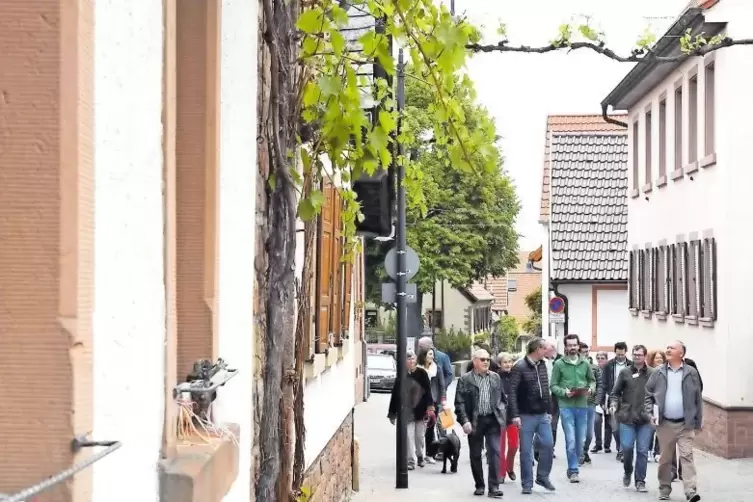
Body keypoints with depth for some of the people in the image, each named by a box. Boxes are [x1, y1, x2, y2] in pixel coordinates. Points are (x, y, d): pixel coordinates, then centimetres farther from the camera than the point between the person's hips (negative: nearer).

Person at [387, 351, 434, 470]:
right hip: (407, 412, 0)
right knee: (409, 437, -3)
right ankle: (411, 461, 0)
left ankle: (420, 457, 30)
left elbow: (428, 390, -5)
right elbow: (395, 394, 3)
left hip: (420, 410, 0)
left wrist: (429, 406, -16)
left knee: (420, 436, 9)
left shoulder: (422, 373, -3)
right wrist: (392, 413, 3)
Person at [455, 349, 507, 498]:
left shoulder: (496, 377, 10)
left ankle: (494, 487, -7)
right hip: (475, 422, -2)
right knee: (475, 455, 7)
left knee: (494, 452, -7)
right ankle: (479, 485, 19)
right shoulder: (465, 379, -2)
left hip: (493, 420, 2)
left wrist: (501, 411, 1)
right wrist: (464, 421, -14)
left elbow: (502, 398, 17)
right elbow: (459, 403, -5)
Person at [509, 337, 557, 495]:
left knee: (548, 445, 1)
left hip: (542, 415, 6)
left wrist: (549, 410, 15)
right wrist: (515, 415, -21)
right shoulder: (519, 367, -13)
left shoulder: (542, 365, 8)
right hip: (526, 416, -6)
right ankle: (527, 484, 10)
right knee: (526, 450, 2)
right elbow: (512, 392, -16)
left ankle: (542, 476, 19)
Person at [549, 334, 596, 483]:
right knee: (571, 440, -8)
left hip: (582, 405, 4)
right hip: (566, 406, -3)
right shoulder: (559, 364, -2)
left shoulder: (585, 363, 6)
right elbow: (553, 385, -1)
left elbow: (592, 380, 17)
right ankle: (573, 470, 2)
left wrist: (591, 389, -4)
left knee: (581, 440, 9)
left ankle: (573, 468, 24)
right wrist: (564, 392, -17)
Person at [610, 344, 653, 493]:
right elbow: (615, 393, 10)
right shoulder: (625, 372, 6)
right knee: (627, 447, -4)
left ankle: (640, 481, 11)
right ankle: (628, 472, 23)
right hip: (627, 417, 1)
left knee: (642, 450, 1)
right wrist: (613, 404, -7)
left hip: (645, 418, -1)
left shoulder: (652, 373, 2)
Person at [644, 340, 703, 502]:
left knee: (687, 456, -8)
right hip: (665, 423, 2)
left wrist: (698, 422, 1)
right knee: (665, 458, 10)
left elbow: (697, 398, 3)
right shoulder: (658, 372, 3)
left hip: (685, 424, -2)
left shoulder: (691, 372, 0)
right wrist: (651, 413, -3)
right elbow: (648, 394, 10)